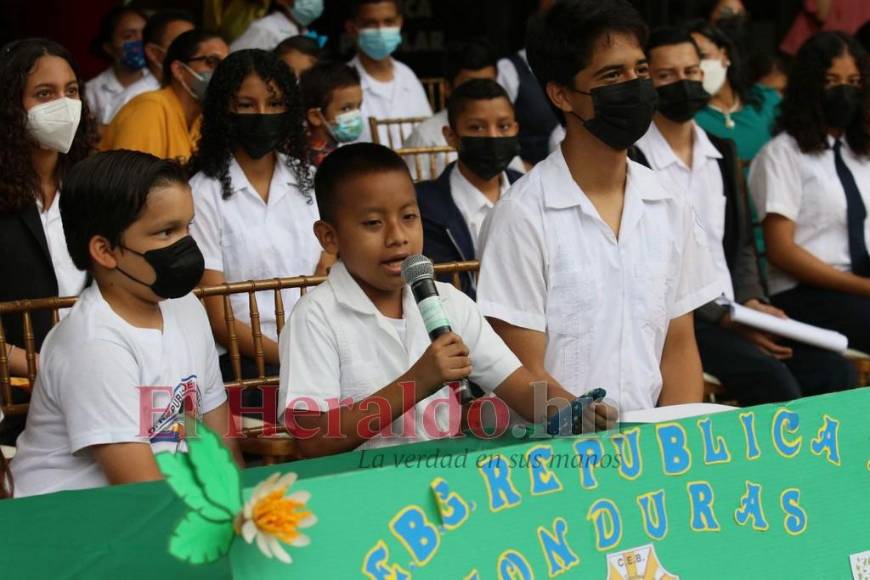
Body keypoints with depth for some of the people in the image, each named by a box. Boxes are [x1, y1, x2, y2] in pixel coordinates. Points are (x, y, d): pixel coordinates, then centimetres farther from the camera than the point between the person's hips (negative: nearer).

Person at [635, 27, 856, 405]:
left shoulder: (722, 153, 18)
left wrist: (750, 302, 0)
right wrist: (723, 318, -15)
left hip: (733, 313, 7)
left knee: (835, 372, -15)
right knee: (770, 378, -30)